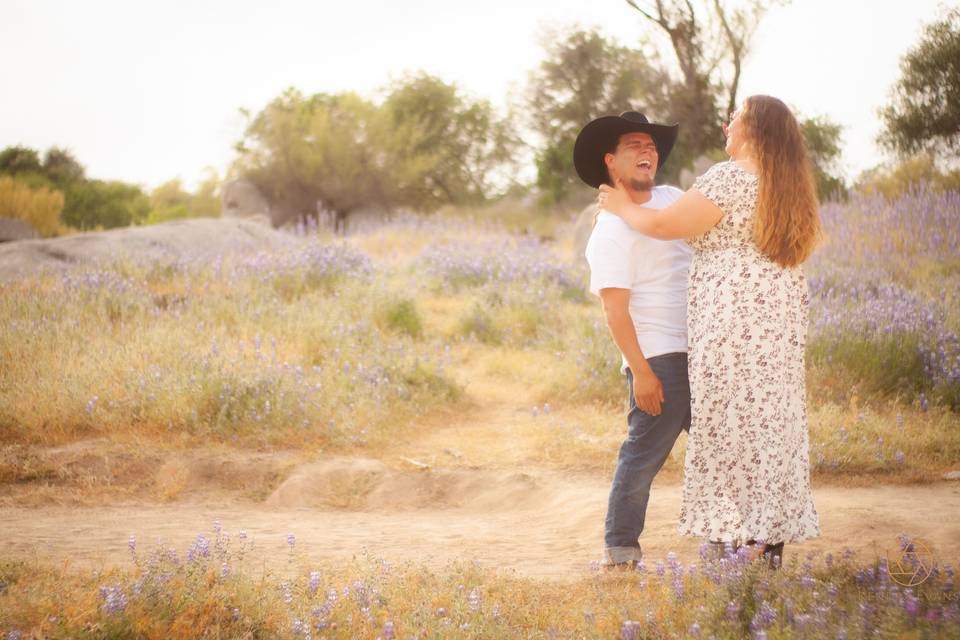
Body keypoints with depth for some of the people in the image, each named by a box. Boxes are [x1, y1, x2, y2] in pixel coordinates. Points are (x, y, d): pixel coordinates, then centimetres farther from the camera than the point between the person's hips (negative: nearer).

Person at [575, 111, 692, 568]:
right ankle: (619, 546, 7)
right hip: (658, 358, -8)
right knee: (644, 453, -6)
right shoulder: (610, 230, -9)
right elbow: (615, 308, -15)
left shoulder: (673, 199, 13)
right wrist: (640, 370, -20)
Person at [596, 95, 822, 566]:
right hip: (781, 323, 8)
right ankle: (772, 541, 11)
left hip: (732, 317, -8)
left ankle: (739, 541, -4)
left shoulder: (729, 178, -11)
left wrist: (622, 207, 5)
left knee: (731, 426, -4)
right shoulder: (789, 187, 15)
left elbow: (664, 226, -13)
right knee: (772, 427, 9)